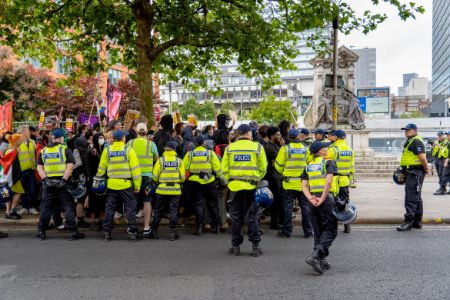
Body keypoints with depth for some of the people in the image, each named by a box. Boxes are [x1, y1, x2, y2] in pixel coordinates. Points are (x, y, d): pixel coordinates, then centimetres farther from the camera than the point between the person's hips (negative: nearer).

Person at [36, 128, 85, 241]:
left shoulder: (43, 151, 10)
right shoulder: (65, 150, -2)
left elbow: (39, 167, 5)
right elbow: (70, 166, -12)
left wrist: (45, 178, -3)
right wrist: (64, 179, -14)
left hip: (48, 183, 4)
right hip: (62, 182, -4)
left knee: (45, 207, 13)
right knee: (68, 206, 2)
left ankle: (41, 232, 19)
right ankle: (73, 231, 2)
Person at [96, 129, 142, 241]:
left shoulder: (107, 150, 3)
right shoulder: (128, 150, -6)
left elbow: (101, 168, 9)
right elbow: (135, 169, -7)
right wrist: (137, 186, -1)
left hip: (112, 184, 3)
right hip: (126, 184, -3)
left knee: (109, 209, 12)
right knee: (130, 208, 5)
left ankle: (107, 233, 17)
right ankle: (132, 232, 6)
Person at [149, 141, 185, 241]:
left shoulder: (160, 160, -3)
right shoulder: (179, 161, 0)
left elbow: (155, 177, -2)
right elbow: (182, 177, 2)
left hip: (162, 189, 0)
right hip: (175, 190, 0)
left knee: (158, 211, 11)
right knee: (173, 212, 6)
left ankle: (153, 232, 17)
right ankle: (173, 233, 6)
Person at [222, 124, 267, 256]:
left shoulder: (229, 148, 2)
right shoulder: (258, 147, -2)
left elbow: (224, 169, 3)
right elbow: (263, 169, 2)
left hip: (235, 186, 1)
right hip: (251, 187, -1)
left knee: (236, 217, 10)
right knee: (252, 217, 8)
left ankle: (236, 246, 16)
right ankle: (255, 246, 11)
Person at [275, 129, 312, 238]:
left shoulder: (285, 149, -7)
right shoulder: (306, 149, 1)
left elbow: (278, 165, -2)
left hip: (289, 183, -2)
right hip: (303, 182, 2)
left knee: (288, 206, 5)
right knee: (305, 206, 10)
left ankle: (287, 231, 9)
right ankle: (308, 231, 15)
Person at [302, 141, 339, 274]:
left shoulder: (308, 166, 15)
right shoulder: (329, 162, -2)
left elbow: (304, 185, 3)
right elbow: (328, 181, -17)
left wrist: (310, 198, -7)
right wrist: (322, 199, -15)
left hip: (314, 200, 6)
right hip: (327, 199, -6)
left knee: (318, 232, 14)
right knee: (330, 231, 0)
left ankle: (321, 261, 18)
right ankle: (315, 256, -16)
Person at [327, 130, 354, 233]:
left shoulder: (333, 149, -13)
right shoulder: (350, 150, 8)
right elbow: (352, 168, 13)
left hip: (334, 181, -6)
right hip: (345, 181, 6)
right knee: (345, 202, 14)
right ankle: (347, 226, 18)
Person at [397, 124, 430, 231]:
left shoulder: (416, 141, -14)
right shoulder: (410, 141, 20)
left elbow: (422, 157, -23)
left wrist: (426, 169, -13)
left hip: (415, 173, -11)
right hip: (412, 173, 11)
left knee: (411, 198, -10)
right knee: (416, 198, 16)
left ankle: (408, 221, -9)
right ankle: (417, 222, 25)